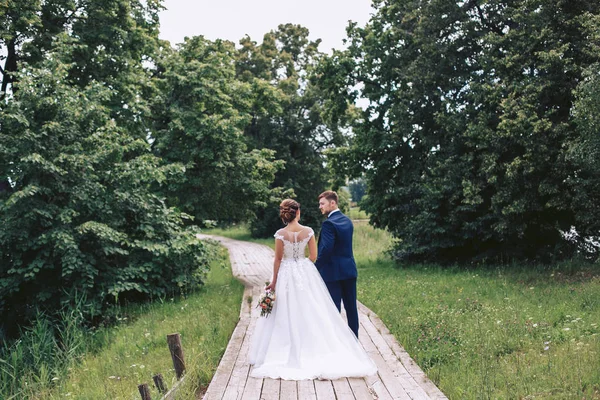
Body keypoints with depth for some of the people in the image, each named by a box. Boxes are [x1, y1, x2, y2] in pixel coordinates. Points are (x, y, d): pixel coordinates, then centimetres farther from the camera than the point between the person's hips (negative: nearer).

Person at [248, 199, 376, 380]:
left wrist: (274, 281, 2)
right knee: (311, 313, 9)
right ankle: (312, 351, 12)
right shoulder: (308, 231, -6)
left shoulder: (281, 234, -11)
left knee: (287, 315, 6)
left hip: (287, 275, -1)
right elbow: (313, 256, -1)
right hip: (306, 274, 2)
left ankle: (290, 356, 10)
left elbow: (278, 259, -6)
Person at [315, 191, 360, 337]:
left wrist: (316, 268, -14)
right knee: (351, 307, 13)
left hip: (333, 272, -8)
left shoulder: (329, 223, -16)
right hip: (350, 270, 8)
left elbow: (326, 249, -24)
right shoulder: (347, 221, 10)